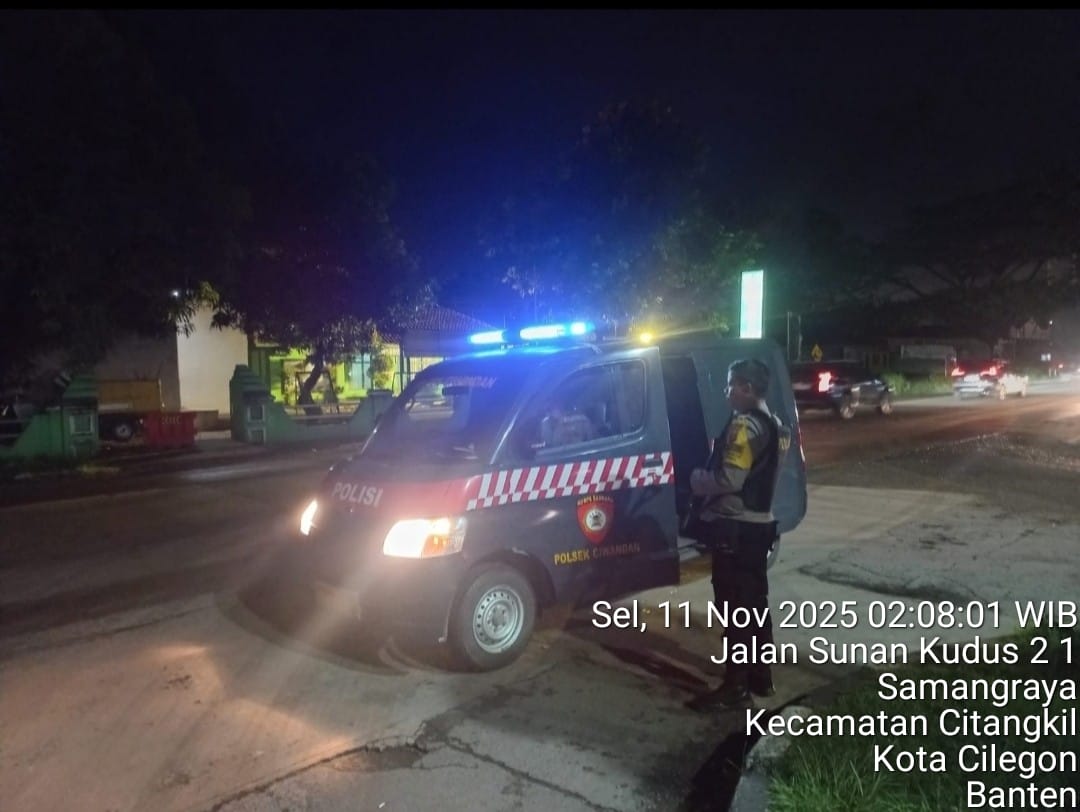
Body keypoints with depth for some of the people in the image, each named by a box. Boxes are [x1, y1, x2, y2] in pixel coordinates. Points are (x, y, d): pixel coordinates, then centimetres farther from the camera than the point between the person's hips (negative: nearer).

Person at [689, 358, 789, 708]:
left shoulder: (745, 425, -18)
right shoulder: (776, 426, 14)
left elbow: (729, 479, -24)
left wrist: (697, 479, -7)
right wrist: (709, 473, 15)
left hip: (735, 527, -10)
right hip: (760, 523, 10)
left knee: (735, 607, -2)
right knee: (755, 604, 16)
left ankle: (736, 684, 5)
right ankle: (761, 677, 26)